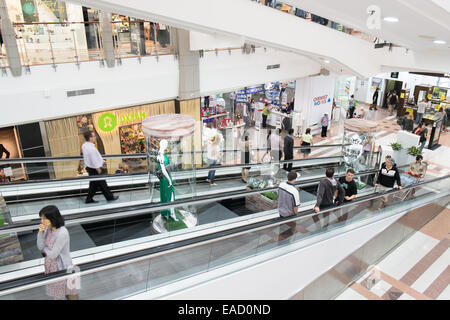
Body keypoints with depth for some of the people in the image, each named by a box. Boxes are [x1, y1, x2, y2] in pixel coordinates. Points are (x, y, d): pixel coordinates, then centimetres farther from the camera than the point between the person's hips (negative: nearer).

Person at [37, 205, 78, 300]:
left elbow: (53, 254, -25)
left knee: (70, 292, 14)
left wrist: (44, 248, -6)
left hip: (62, 266, -7)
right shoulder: (48, 228, -8)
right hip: (51, 265, 7)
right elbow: (40, 247, -7)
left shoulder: (62, 233, -32)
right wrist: (40, 232, -21)